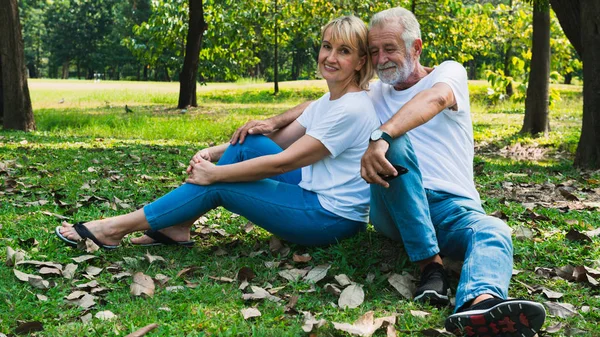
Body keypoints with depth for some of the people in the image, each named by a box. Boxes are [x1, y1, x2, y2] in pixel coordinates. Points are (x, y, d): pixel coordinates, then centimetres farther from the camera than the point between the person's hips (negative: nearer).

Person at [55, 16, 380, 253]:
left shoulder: (352, 110, -20)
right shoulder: (326, 102, 10)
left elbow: (282, 162, -21)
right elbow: (278, 140, 8)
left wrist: (215, 173, -15)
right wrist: (213, 153, -3)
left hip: (334, 218, -8)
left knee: (218, 184, -9)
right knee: (248, 143, -2)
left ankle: (116, 228, 1)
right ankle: (177, 228, -1)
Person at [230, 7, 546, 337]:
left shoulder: (449, 72, 4)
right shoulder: (375, 94, 18)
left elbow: (435, 99, -20)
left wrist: (379, 136, -39)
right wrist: (273, 122, 2)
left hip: (452, 206, -1)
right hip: (394, 210, 2)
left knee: (494, 231, -35)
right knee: (395, 145, -30)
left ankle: (480, 303, -68)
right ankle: (430, 265, -32)